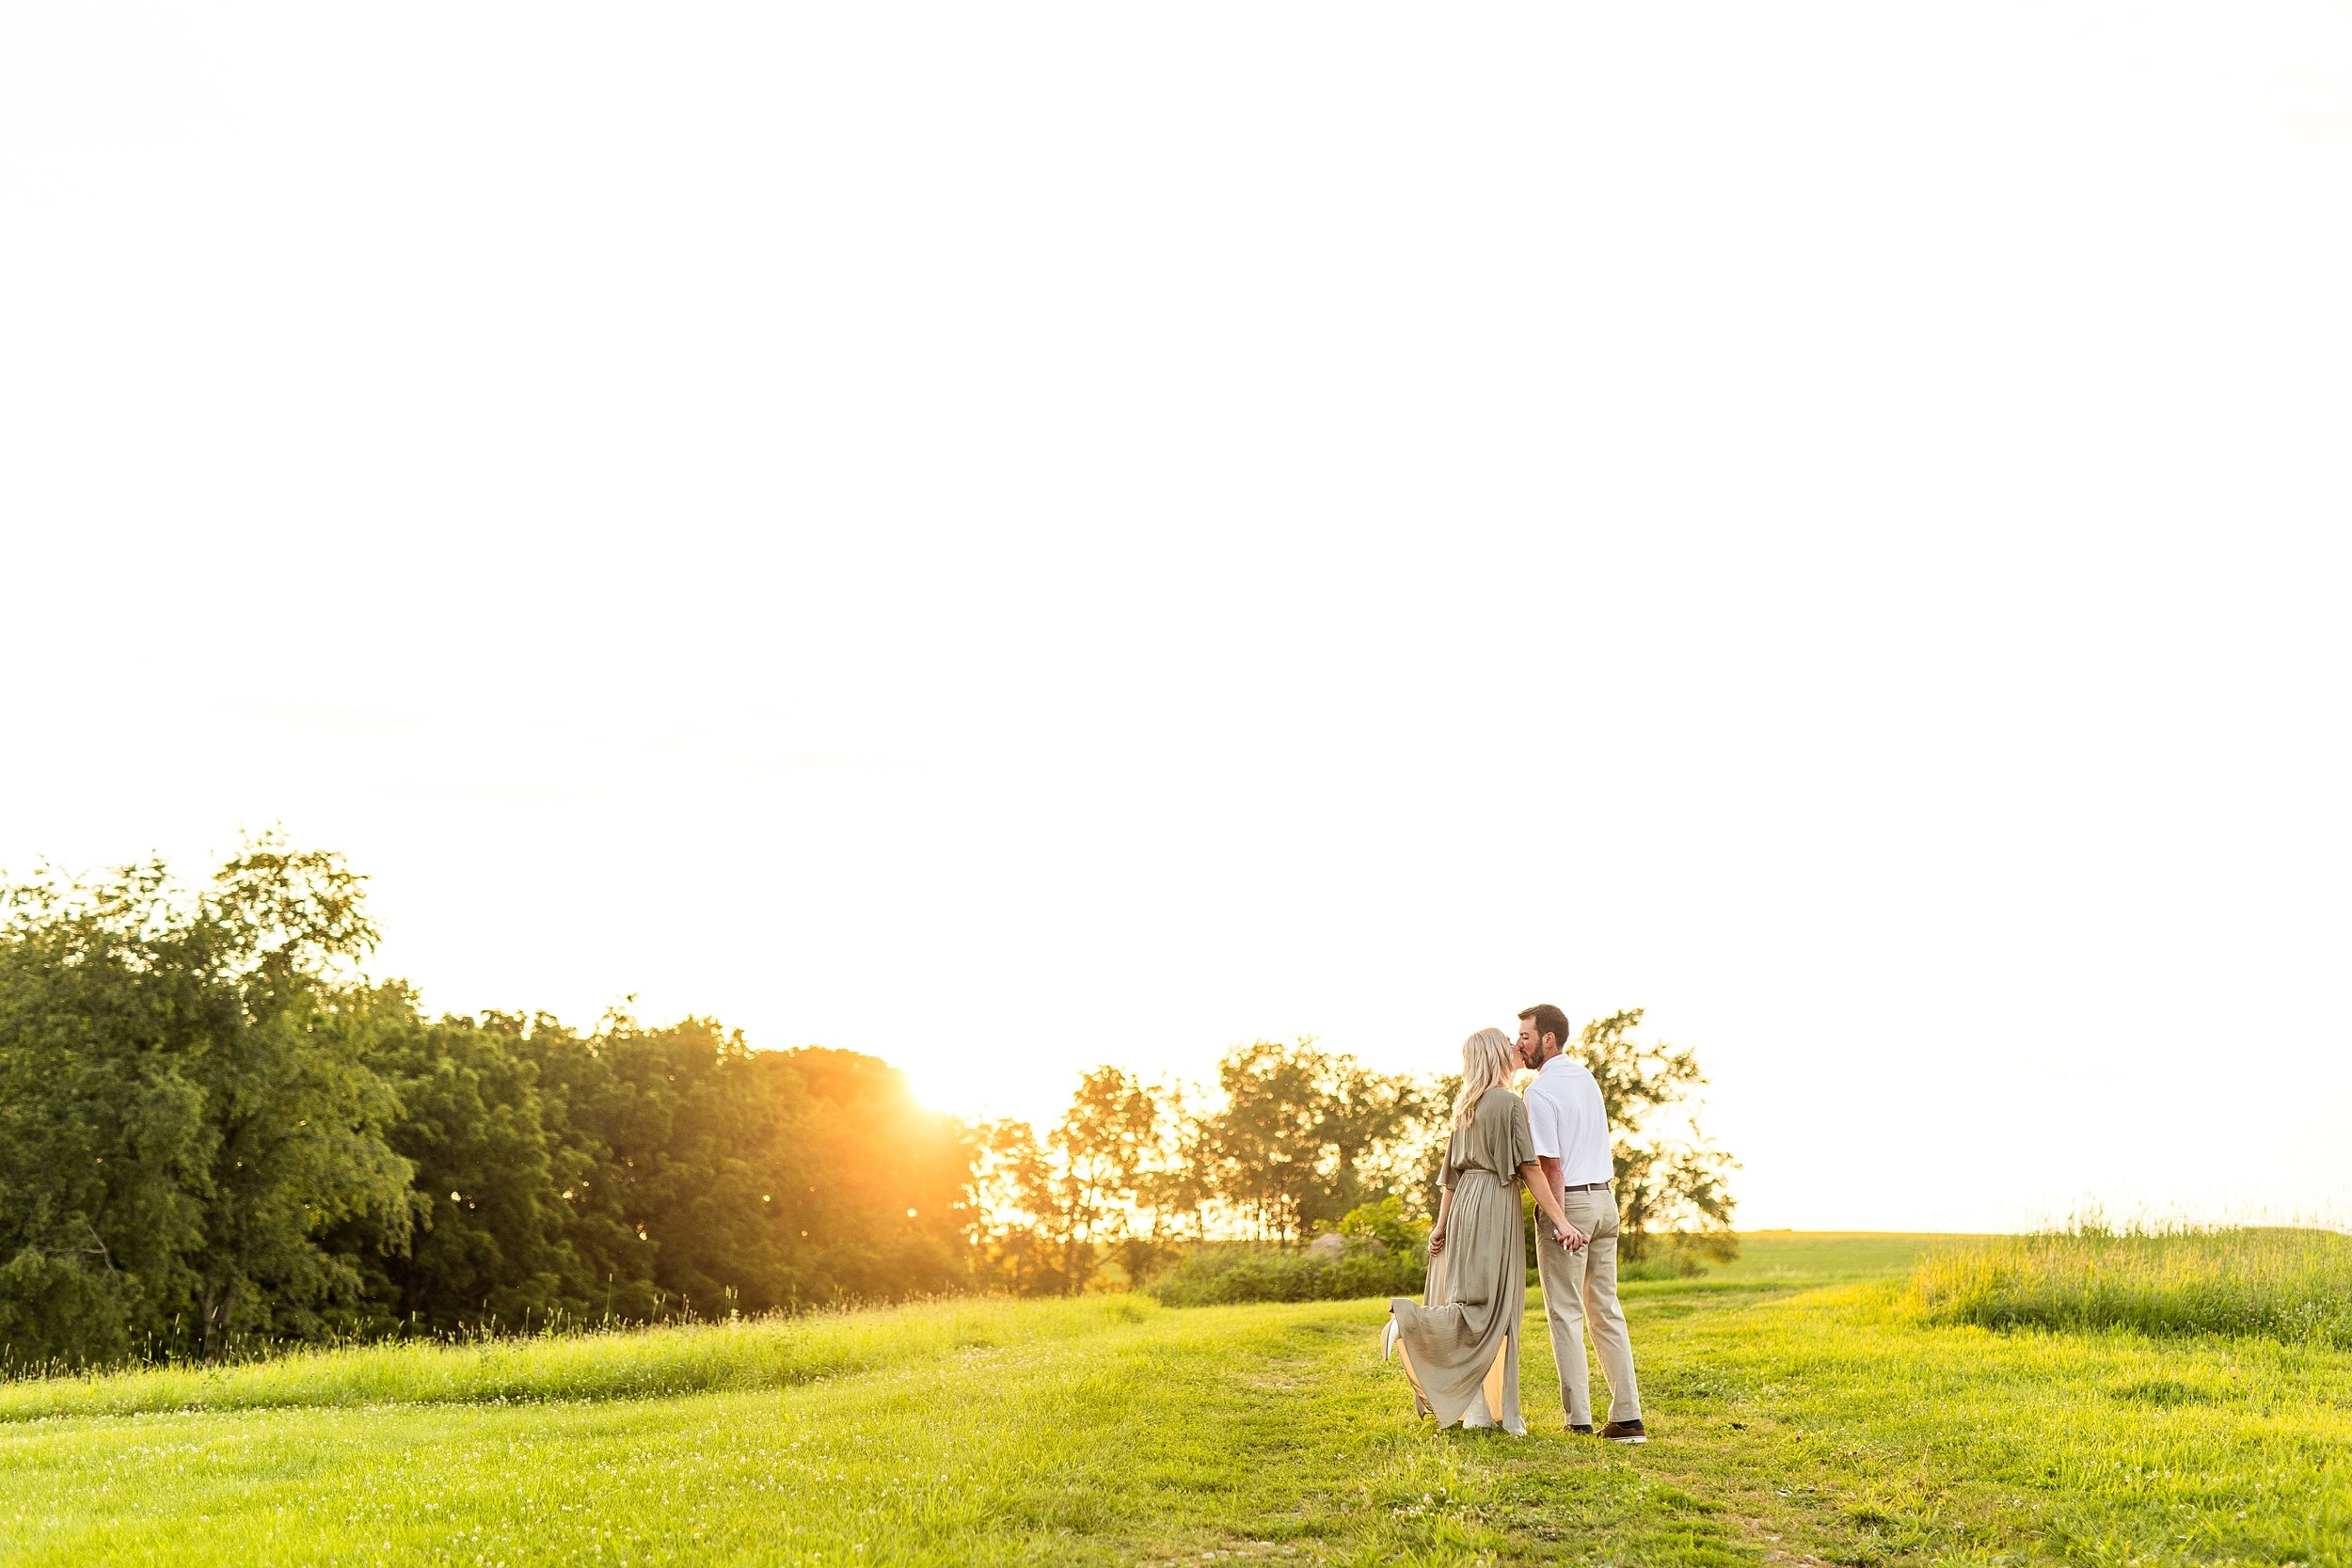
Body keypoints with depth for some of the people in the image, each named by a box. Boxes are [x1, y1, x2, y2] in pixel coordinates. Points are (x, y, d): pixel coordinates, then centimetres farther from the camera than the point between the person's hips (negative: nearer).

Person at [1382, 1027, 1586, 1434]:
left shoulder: (1465, 1107, 14)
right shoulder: (1510, 1103, -8)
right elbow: (1530, 1168, -13)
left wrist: (1442, 1225, 16)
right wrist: (1560, 1221, -13)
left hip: (1465, 1204, 8)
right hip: (1496, 1205, -8)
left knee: (1476, 1304, 6)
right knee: (1493, 1308, -5)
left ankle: (1476, 1409, 4)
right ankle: (1410, 1320, -21)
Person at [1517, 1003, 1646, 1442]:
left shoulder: (1540, 1091, -14)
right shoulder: (1586, 1076, 10)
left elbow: (1551, 1165, -17)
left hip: (1569, 1200, -7)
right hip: (1605, 1197, 7)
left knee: (1566, 1313, 0)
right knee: (1606, 1310, 11)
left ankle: (1579, 1420, -1)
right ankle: (1628, 1417, 8)